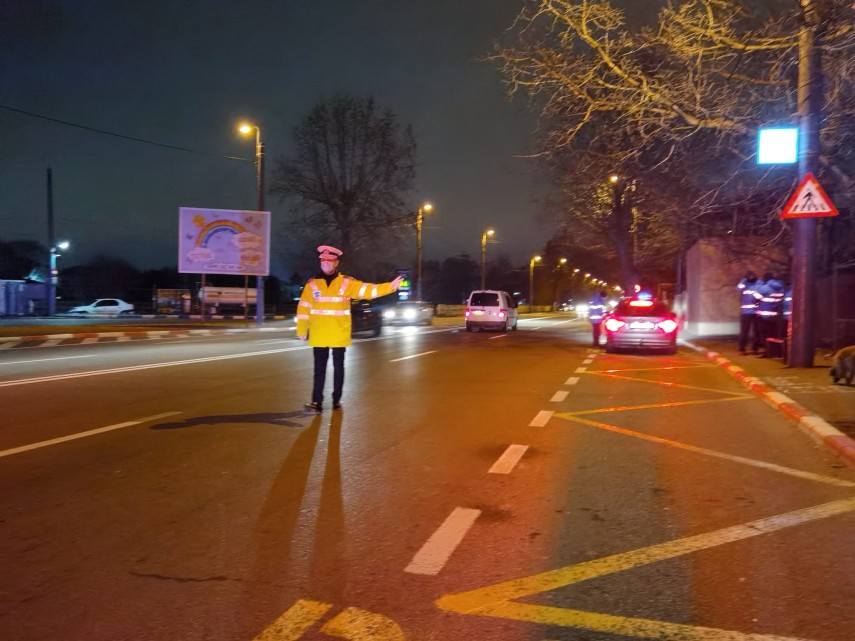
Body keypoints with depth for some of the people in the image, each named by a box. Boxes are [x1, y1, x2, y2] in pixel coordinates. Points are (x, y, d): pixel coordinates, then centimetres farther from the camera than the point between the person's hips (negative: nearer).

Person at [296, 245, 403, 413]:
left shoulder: (346, 283, 1)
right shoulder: (312, 284, 3)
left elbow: (368, 290, -6)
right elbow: (303, 308, 4)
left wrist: (390, 286, -18)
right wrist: (302, 330, 1)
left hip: (339, 335, 0)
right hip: (319, 336, 0)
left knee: (338, 367, 9)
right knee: (319, 368, 2)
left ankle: (337, 400, 20)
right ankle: (317, 402, 3)